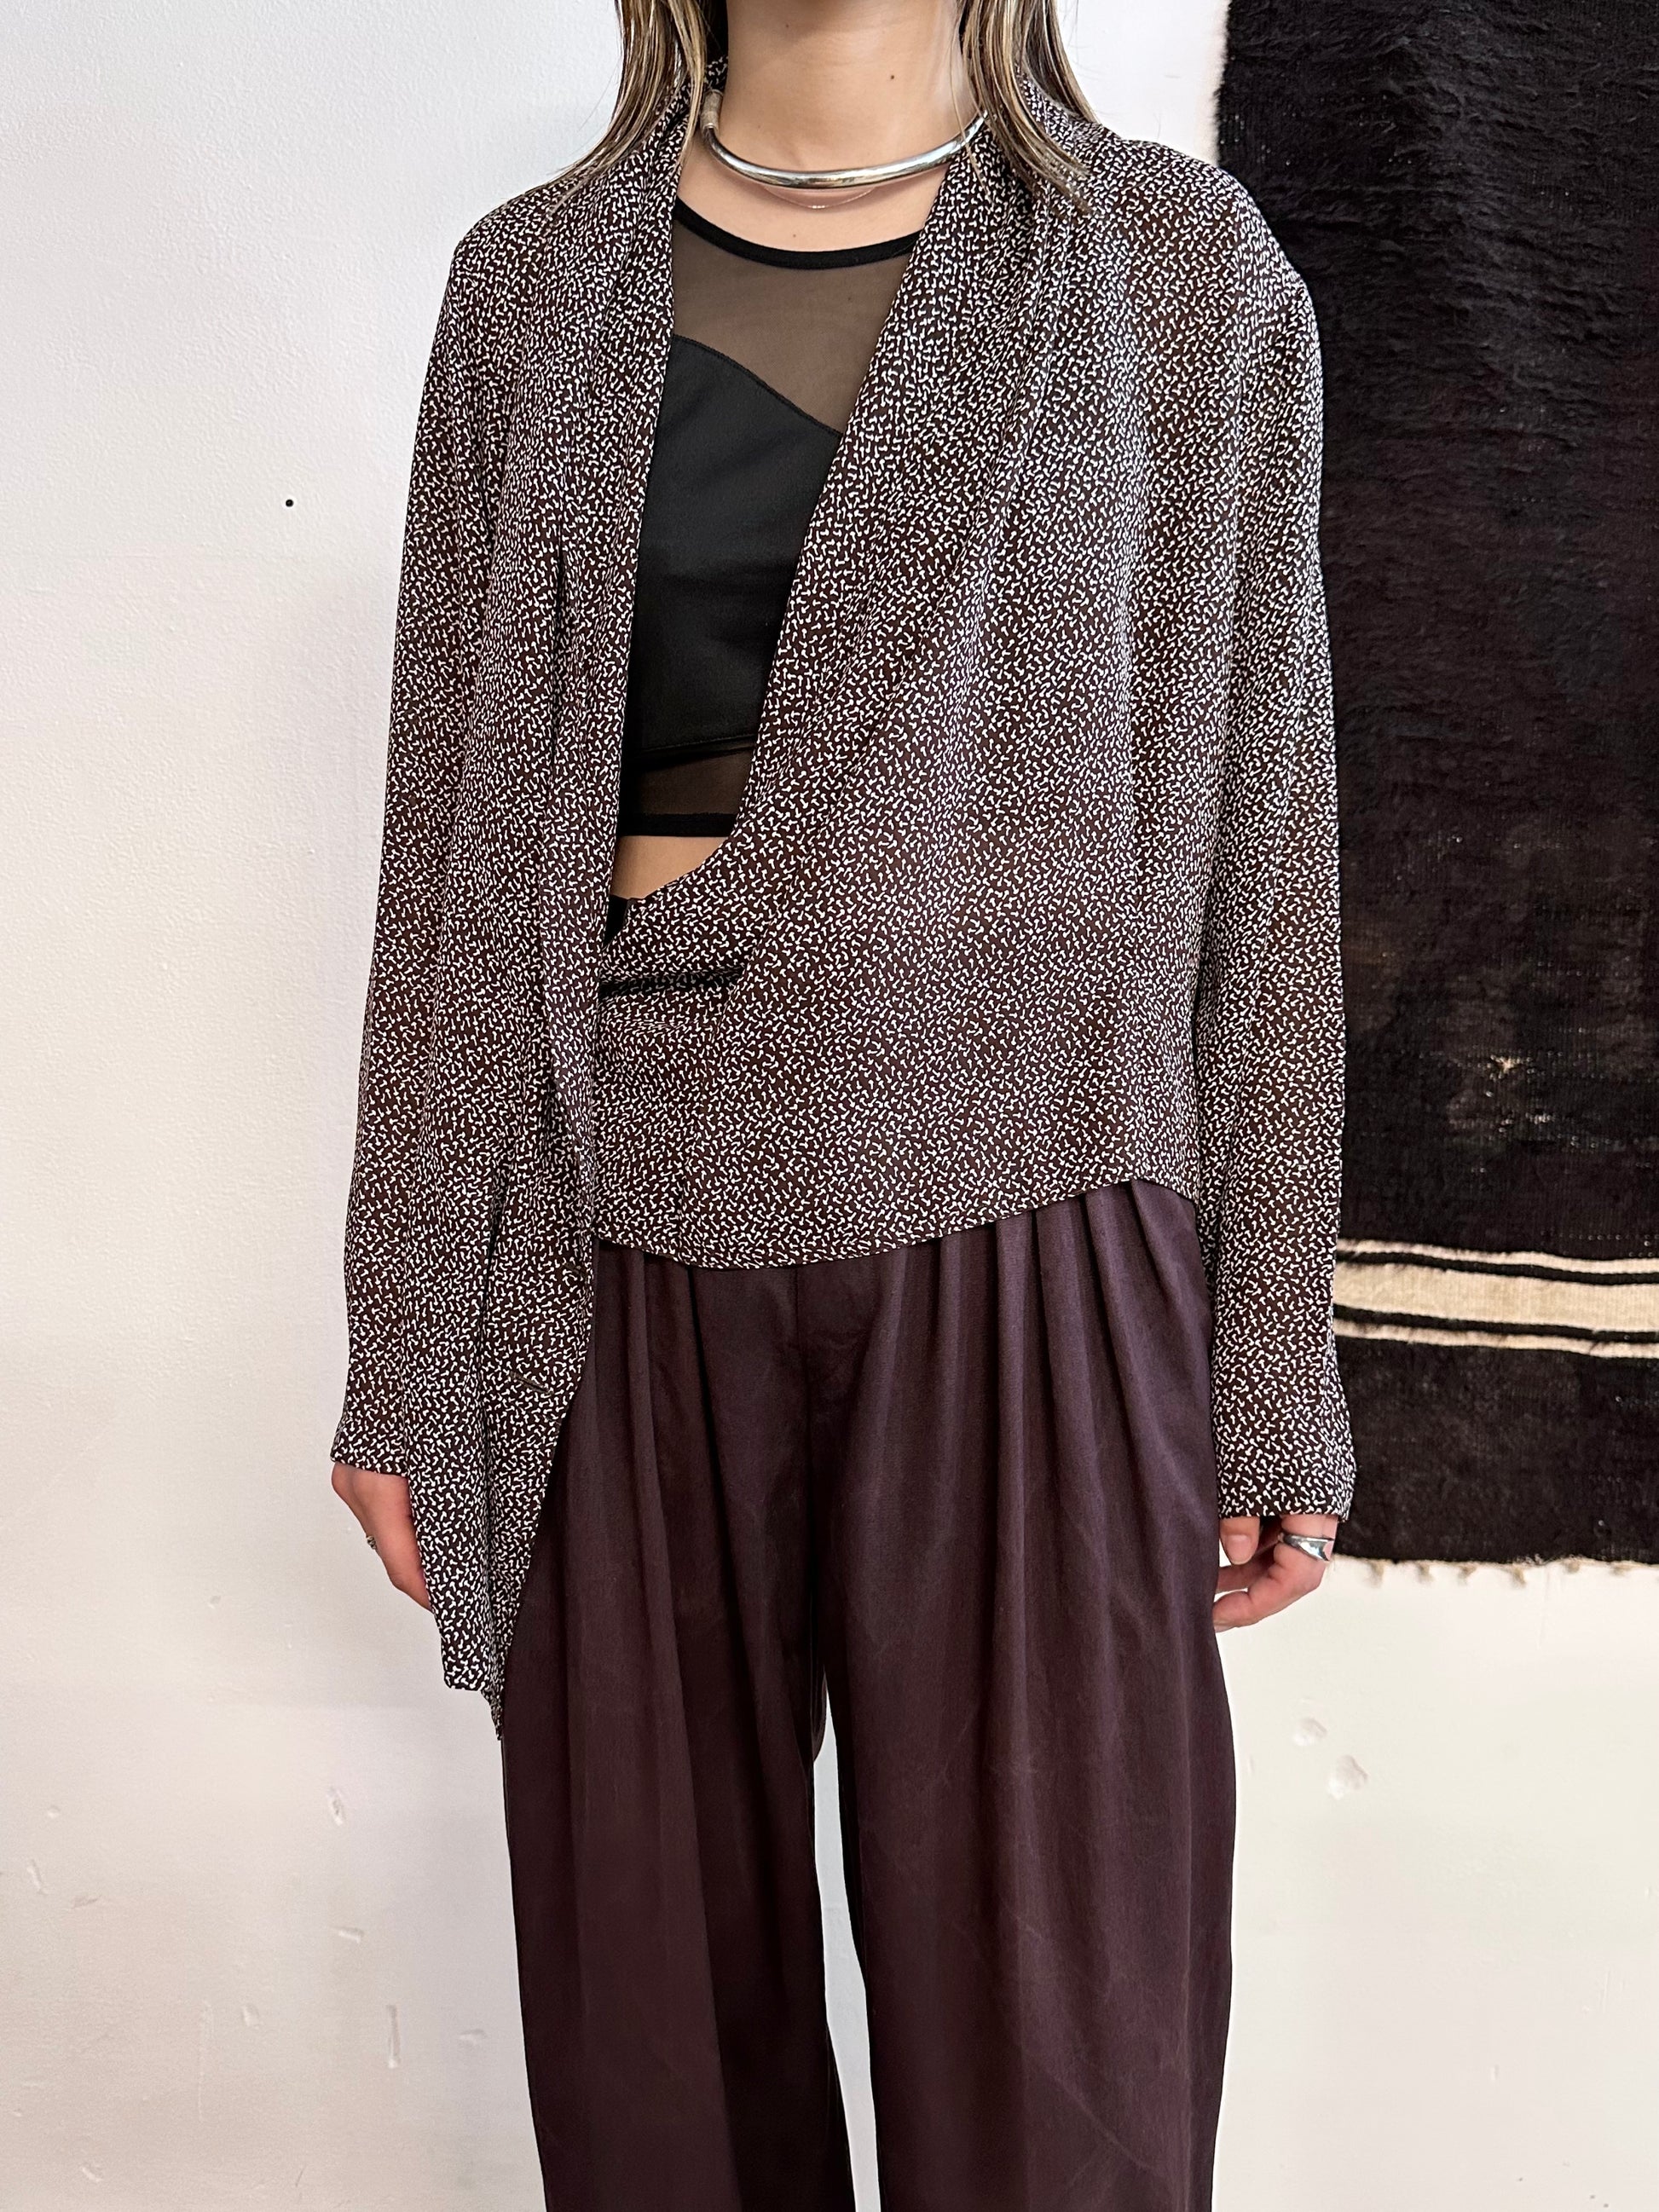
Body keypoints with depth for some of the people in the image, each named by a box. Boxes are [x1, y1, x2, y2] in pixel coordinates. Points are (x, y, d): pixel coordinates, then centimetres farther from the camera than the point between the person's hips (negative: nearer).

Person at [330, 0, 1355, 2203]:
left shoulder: (1190, 273, 6)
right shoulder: (535, 289, 9)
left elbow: (1256, 848, 4)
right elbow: (454, 836, 7)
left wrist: (1278, 1386, 3)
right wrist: (405, 1342, 6)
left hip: (1023, 1254, -1)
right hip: (631, 1264, 2)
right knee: (659, 2010, 14)